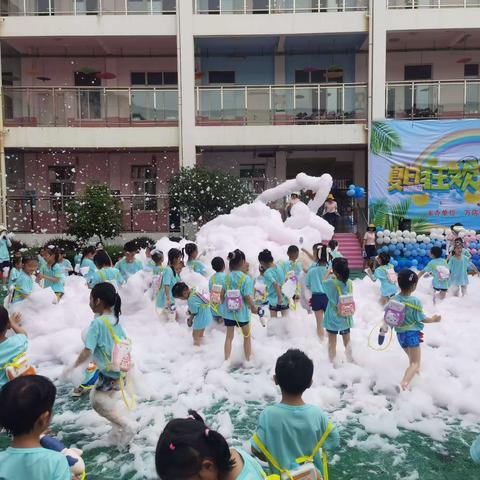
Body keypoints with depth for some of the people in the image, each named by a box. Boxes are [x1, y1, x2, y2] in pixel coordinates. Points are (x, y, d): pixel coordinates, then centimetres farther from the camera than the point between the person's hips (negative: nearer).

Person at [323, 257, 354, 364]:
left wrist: (328, 272, 14)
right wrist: (335, 277, 17)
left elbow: (324, 281, -1)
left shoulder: (331, 283, -23)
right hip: (346, 318, 4)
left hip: (333, 319, -3)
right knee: (347, 342, 21)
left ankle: (333, 363, 22)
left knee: (332, 343, 12)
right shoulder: (349, 283, -13)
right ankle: (350, 360, 35)